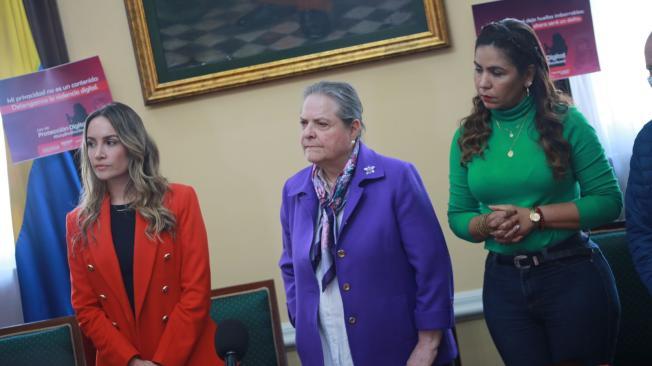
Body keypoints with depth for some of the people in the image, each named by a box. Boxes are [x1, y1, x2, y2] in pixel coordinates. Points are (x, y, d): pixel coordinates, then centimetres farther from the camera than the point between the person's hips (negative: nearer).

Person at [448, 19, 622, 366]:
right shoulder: (468, 135, 3)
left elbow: (609, 200, -9)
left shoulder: (566, 122, -7)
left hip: (572, 275, -3)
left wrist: (536, 216, -17)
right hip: (504, 282, 3)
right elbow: (457, 216, 7)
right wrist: (486, 224, -15)